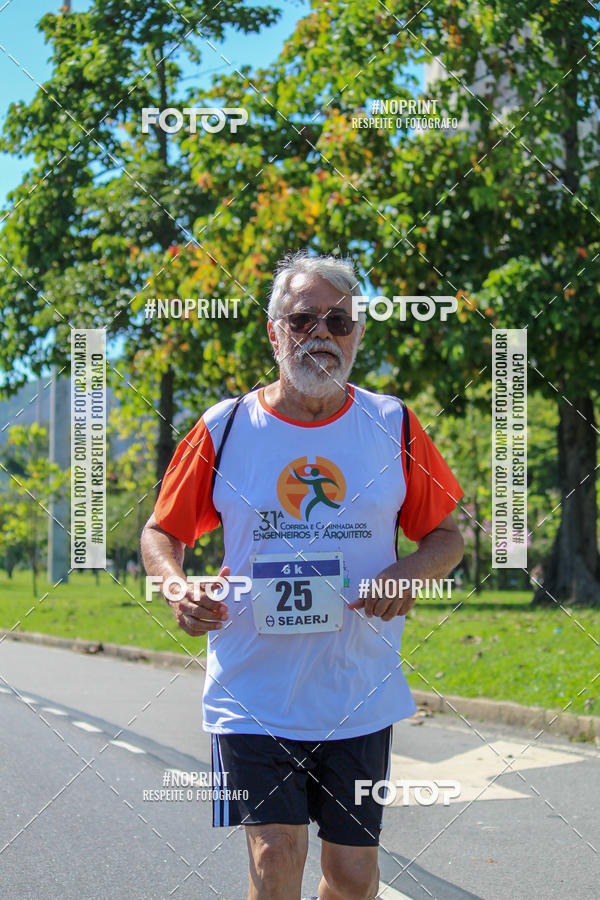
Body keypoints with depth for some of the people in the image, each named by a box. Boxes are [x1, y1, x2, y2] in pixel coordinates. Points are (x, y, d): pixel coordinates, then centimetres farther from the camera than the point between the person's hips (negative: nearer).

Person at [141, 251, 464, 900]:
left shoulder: (393, 427, 2)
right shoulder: (225, 428, -1)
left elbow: (446, 536, 10)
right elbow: (160, 533, 7)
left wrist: (408, 572, -13)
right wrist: (178, 589, -15)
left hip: (360, 697, 2)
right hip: (252, 694, -1)